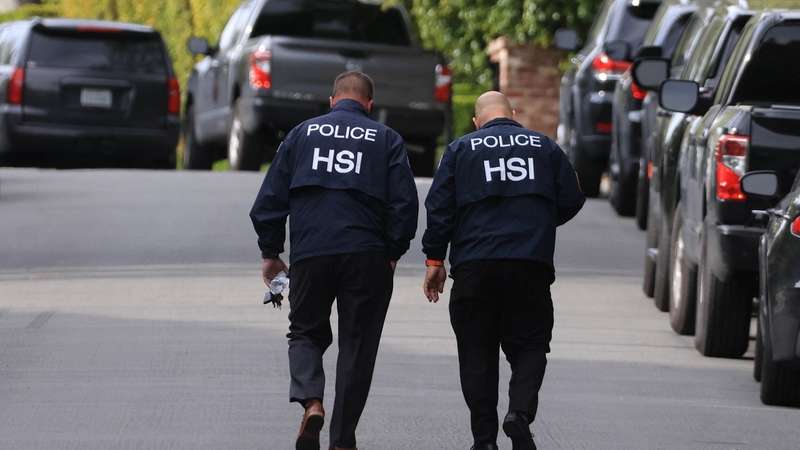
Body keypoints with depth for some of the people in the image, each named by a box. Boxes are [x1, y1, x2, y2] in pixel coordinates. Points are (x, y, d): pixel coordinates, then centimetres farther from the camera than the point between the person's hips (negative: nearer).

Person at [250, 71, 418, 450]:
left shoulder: (302, 134, 12)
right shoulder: (386, 139, 8)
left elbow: (270, 199, 10)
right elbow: (405, 202, 0)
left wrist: (270, 253, 17)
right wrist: (393, 253, 10)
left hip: (309, 253, 1)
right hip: (367, 256, -1)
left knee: (306, 333, 16)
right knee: (357, 344, 8)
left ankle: (310, 400, -12)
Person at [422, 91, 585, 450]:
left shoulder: (461, 150, 8)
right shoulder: (545, 147, 12)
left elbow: (439, 208, 2)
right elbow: (572, 202, 11)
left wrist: (435, 259, 8)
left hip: (475, 268, 0)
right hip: (531, 265, 0)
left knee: (477, 353, 6)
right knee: (530, 345, 8)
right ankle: (521, 410, -17)